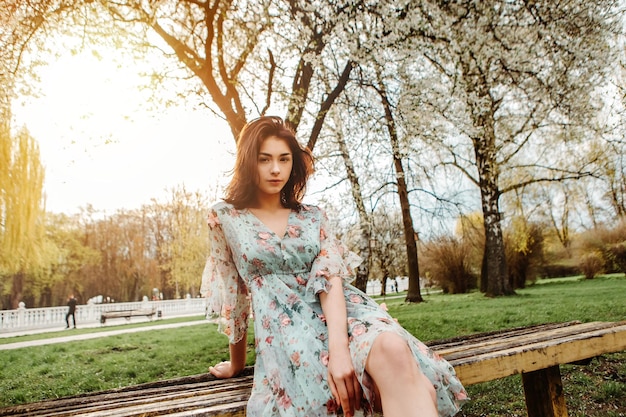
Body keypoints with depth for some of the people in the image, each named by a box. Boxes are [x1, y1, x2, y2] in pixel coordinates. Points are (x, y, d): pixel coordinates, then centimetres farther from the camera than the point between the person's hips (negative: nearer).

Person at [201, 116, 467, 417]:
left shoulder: (313, 217, 13)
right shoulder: (224, 218, 8)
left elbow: (330, 278, -4)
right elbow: (232, 296, 13)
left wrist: (339, 347, -20)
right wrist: (236, 363, 21)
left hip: (341, 312, 3)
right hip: (285, 326, -2)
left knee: (393, 349, -34)